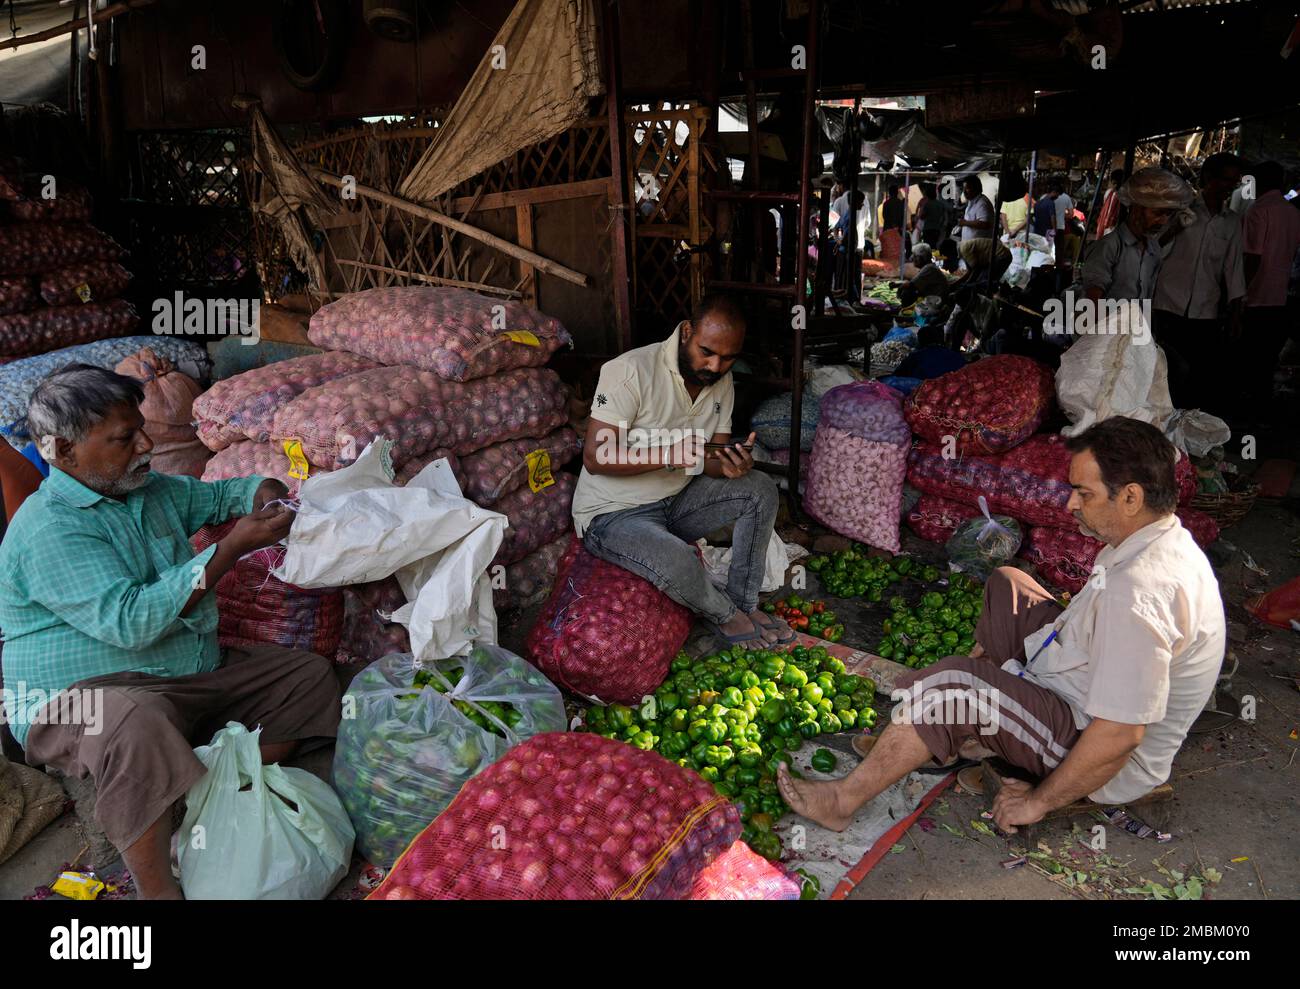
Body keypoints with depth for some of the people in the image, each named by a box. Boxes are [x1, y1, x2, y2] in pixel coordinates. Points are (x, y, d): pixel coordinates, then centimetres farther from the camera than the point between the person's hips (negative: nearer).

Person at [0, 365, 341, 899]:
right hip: (83, 696, -9)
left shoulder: (152, 489, 7)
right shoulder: (48, 529, -19)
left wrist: (267, 494, 0)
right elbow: (129, 622, -29)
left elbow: (219, 494, 25)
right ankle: (158, 890, -27)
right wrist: (232, 547, -28)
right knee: (135, 724, -43)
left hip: (197, 674, 9)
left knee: (312, 674, 3)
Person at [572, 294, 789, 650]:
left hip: (676, 501, 7)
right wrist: (669, 455, -35)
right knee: (679, 563, -34)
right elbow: (595, 457, -26)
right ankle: (726, 616, 0)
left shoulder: (722, 382, 1)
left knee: (761, 490, -9)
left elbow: (713, 459, 2)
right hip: (613, 513, -7)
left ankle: (744, 603, 0)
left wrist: (731, 464, -23)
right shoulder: (631, 370, -23)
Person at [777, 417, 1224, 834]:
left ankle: (843, 801, -8)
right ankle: (962, 736, 18)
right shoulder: (1164, 537, -2)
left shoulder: (1138, 594, -34)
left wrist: (1038, 802, -21)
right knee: (1004, 588, 11)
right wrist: (1025, 582, 7)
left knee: (953, 682, -23)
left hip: (1110, 765, -10)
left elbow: (1119, 736, -33)